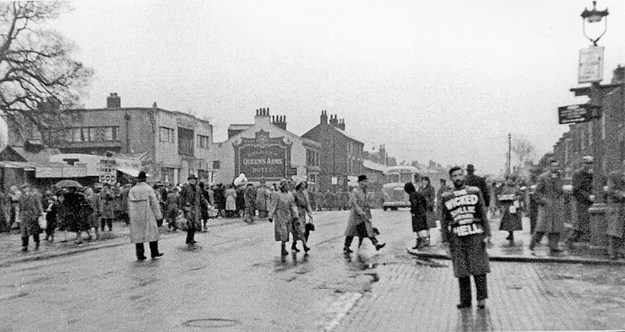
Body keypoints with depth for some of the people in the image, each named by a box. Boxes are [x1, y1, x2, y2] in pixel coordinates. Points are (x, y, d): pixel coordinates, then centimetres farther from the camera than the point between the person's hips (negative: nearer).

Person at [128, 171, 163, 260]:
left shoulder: (132, 190, 2)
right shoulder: (149, 189, -6)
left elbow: (129, 204, 6)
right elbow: (154, 203, -7)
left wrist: (130, 217, 13)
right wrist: (158, 214, 1)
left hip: (135, 216, 3)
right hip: (147, 215, -3)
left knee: (137, 234, 7)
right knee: (152, 232, 7)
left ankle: (140, 254, 6)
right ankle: (154, 252, 8)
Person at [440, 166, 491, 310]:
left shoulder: (475, 192, 8)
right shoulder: (446, 197, 9)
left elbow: (483, 214, 7)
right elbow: (444, 220, 11)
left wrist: (487, 233, -1)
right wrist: (445, 239, 4)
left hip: (475, 234, -1)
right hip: (456, 236, 1)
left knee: (478, 266, -4)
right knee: (461, 269, 2)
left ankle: (481, 298, 6)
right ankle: (465, 300, 11)